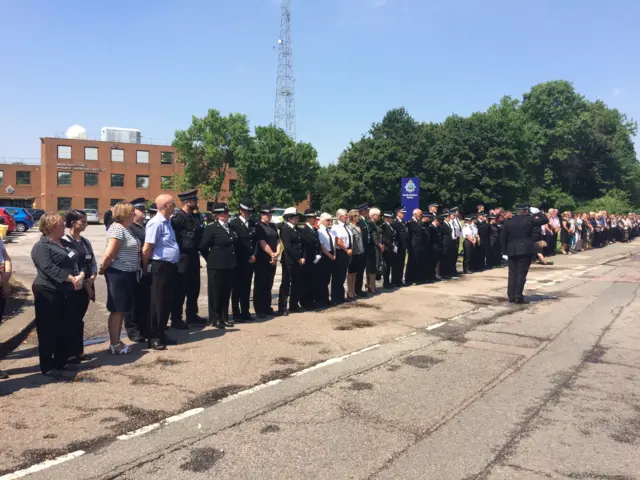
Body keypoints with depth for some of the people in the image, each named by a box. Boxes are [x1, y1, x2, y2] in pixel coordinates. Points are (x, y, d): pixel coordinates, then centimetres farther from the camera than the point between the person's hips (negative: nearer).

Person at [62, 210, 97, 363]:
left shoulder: (85, 242, 13)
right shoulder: (64, 242, -10)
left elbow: (93, 263, 12)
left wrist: (92, 278, -6)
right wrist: (82, 282, -14)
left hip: (86, 286, 7)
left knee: (79, 319, 15)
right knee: (71, 320, 1)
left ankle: (79, 351, 23)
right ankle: (70, 354, 10)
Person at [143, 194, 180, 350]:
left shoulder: (167, 222, 13)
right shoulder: (156, 223, -17)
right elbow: (147, 249, -17)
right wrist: (145, 267, -8)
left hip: (171, 267, 9)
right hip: (160, 267, -9)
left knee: (167, 302, 14)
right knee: (157, 302, 0)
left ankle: (161, 334, 26)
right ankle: (153, 337, 10)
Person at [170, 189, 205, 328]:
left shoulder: (196, 216, 12)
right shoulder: (178, 216, -14)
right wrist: (179, 252, -16)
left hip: (193, 256, 8)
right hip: (183, 257, -8)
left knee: (194, 288, 16)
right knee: (180, 289, -2)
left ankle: (191, 315, 29)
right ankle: (176, 320, 7)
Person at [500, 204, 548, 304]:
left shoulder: (508, 222, 5)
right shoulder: (529, 219, -5)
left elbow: (503, 238, 6)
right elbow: (545, 220, 2)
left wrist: (505, 252, 11)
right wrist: (538, 212, 14)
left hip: (512, 251, 4)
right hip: (525, 251, -4)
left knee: (512, 273, 8)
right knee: (521, 273, -3)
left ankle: (511, 297, 9)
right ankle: (519, 297, -7)